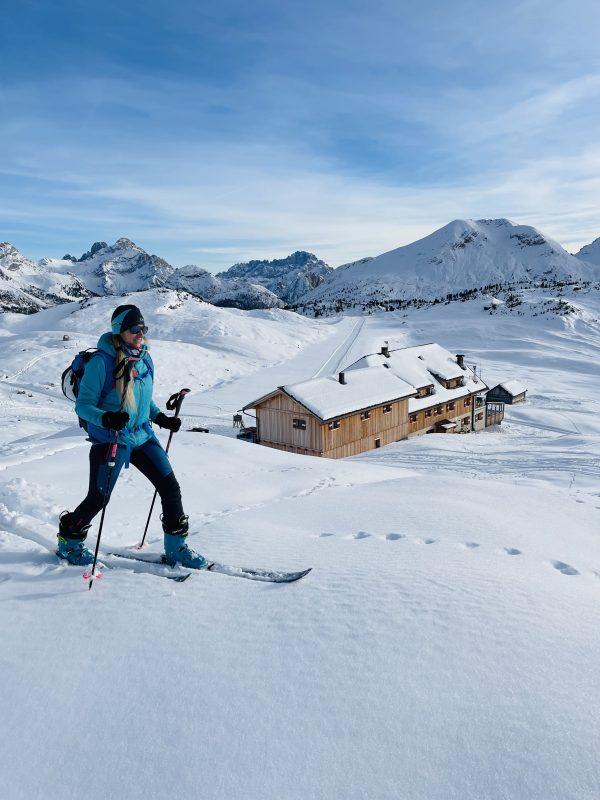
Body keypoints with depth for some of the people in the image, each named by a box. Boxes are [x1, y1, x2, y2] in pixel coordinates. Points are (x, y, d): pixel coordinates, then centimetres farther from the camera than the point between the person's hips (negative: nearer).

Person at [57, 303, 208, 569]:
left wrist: (162, 418, 5)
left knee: (170, 487, 0)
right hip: (109, 439, -6)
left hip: (142, 436, 6)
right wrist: (107, 419, -33)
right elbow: (83, 405, -15)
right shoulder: (102, 361, -15)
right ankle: (69, 540, 31)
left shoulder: (144, 359, 6)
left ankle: (176, 548, 15)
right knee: (98, 498, 1)